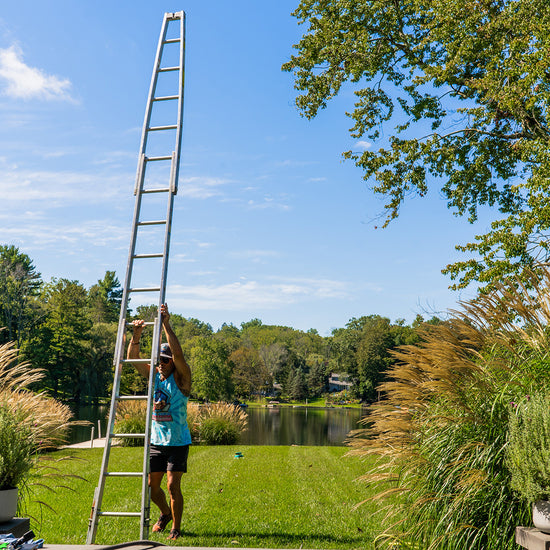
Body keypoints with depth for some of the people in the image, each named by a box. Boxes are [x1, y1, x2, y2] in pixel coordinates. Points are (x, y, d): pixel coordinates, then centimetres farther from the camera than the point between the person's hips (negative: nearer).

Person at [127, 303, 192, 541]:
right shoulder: (154, 375, 5)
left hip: (177, 442, -5)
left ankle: (176, 527, 11)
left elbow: (178, 354, -25)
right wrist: (136, 336, -21)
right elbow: (133, 359, -4)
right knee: (152, 487, 10)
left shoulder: (181, 377, -9)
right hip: (156, 441, 5)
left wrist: (166, 324, -30)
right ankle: (165, 514, 37)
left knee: (173, 486, -8)